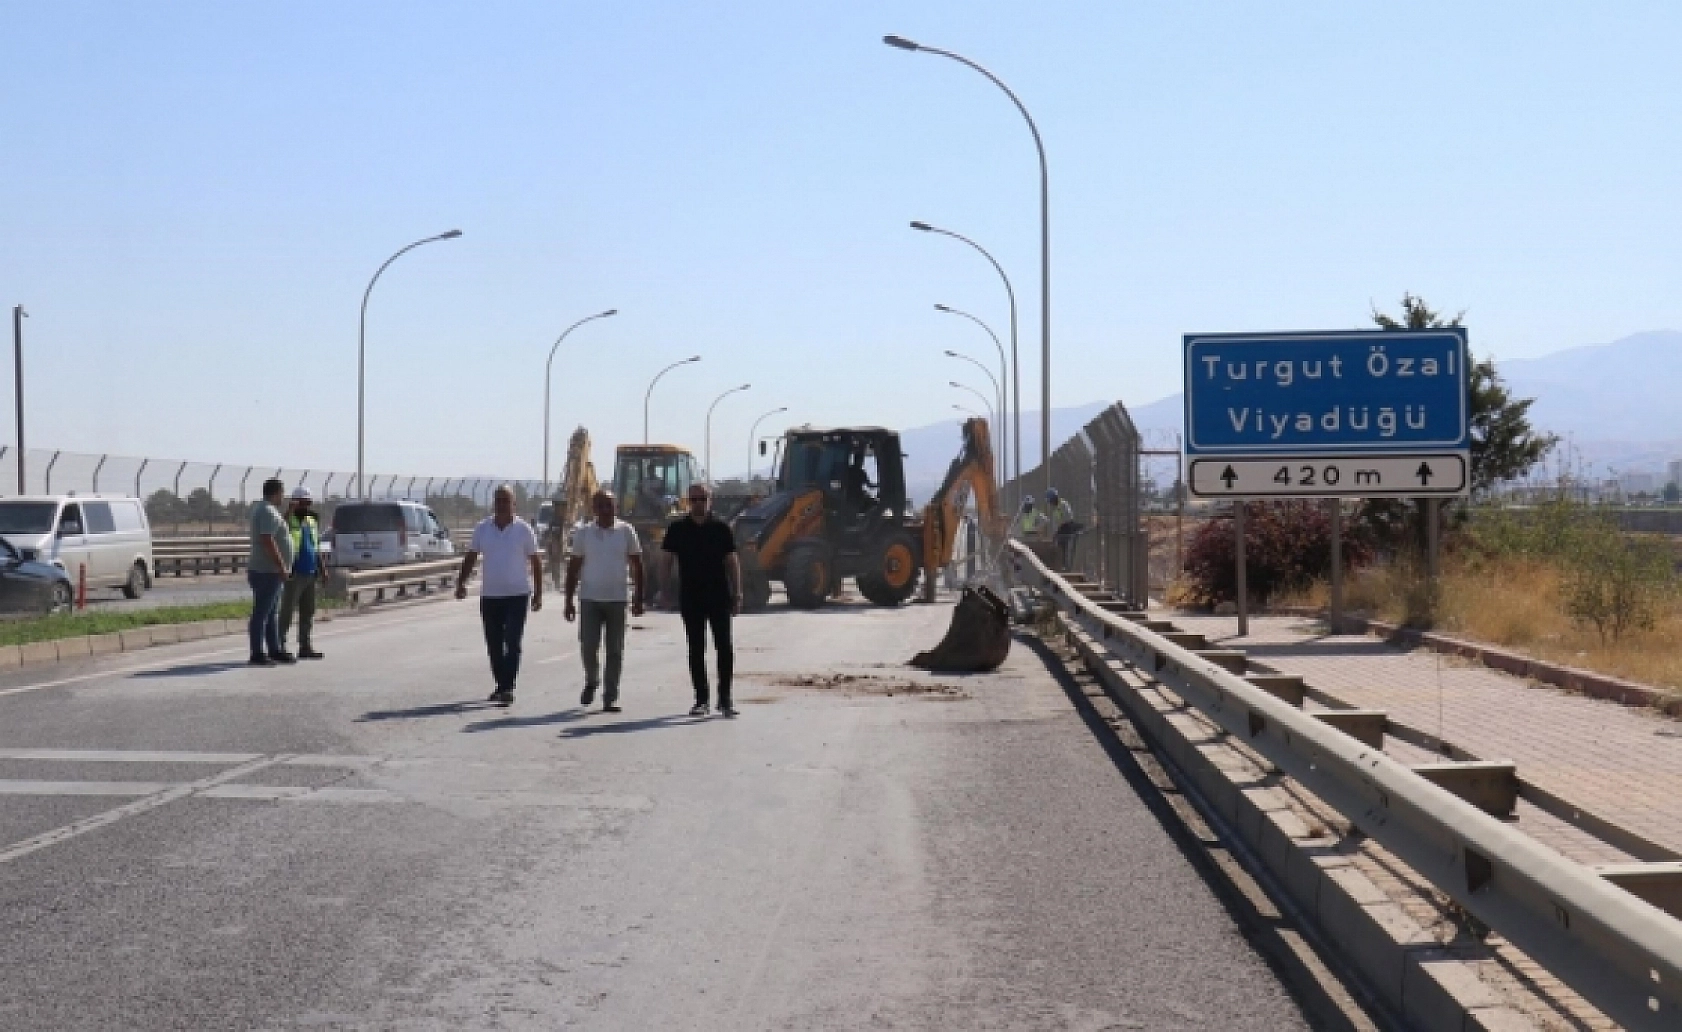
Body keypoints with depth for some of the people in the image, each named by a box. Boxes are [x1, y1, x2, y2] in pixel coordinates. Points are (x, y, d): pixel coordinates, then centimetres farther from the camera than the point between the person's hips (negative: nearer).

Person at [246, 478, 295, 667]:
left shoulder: (261, 508, 17)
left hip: (270, 571, 11)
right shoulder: (269, 512, -16)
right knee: (261, 614, -7)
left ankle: (275, 650, 20)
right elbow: (268, 541, -26)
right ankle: (257, 654, -6)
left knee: (272, 614, 14)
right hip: (267, 571, -11)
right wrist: (282, 566, -23)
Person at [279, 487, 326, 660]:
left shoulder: (312, 521, 15)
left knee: (308, 612, 10)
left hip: (310, 574, 8)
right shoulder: (289, 521, -8)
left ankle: (305, 647, 16)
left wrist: (321, 567, 17)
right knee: (287, 612, -6)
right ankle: (279, 646, -3)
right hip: (294, 574, -8)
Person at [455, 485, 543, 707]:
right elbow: (470, 557, 11)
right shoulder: (482, 528, 5)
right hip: (489, 595, 4)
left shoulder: (523, 530, -4)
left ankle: (507, 688, -12)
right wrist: (461, 582, -2)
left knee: (512, 643, -10)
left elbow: (536, 561, 0)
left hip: (517, 595, -4)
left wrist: (538, 593, -3)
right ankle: (501, 686, 21)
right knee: (494, 645, 9)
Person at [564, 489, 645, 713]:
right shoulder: (583, 533, 3)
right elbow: (574, 567, 7)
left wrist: (638, 597, 0)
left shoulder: (626, 531, 1)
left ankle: (610, 697, 8)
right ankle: (591, 681, 24)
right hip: (590, 599, 0)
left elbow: (636, 565, 5)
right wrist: (569, 600, 3)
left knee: (615, 650, 1)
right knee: (588, 646, -4)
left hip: (617, 599, 0)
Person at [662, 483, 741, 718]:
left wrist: (737, 594, 0)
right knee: (696, 649, 5)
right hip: (690, 598, 1)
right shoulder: (678, 529, 5)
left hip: (719, 597, -1)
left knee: (724, 647, -3)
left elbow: (732, 562, 5)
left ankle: (725, 698, 3)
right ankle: (700, 700, 11)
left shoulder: (721, 528, 3)